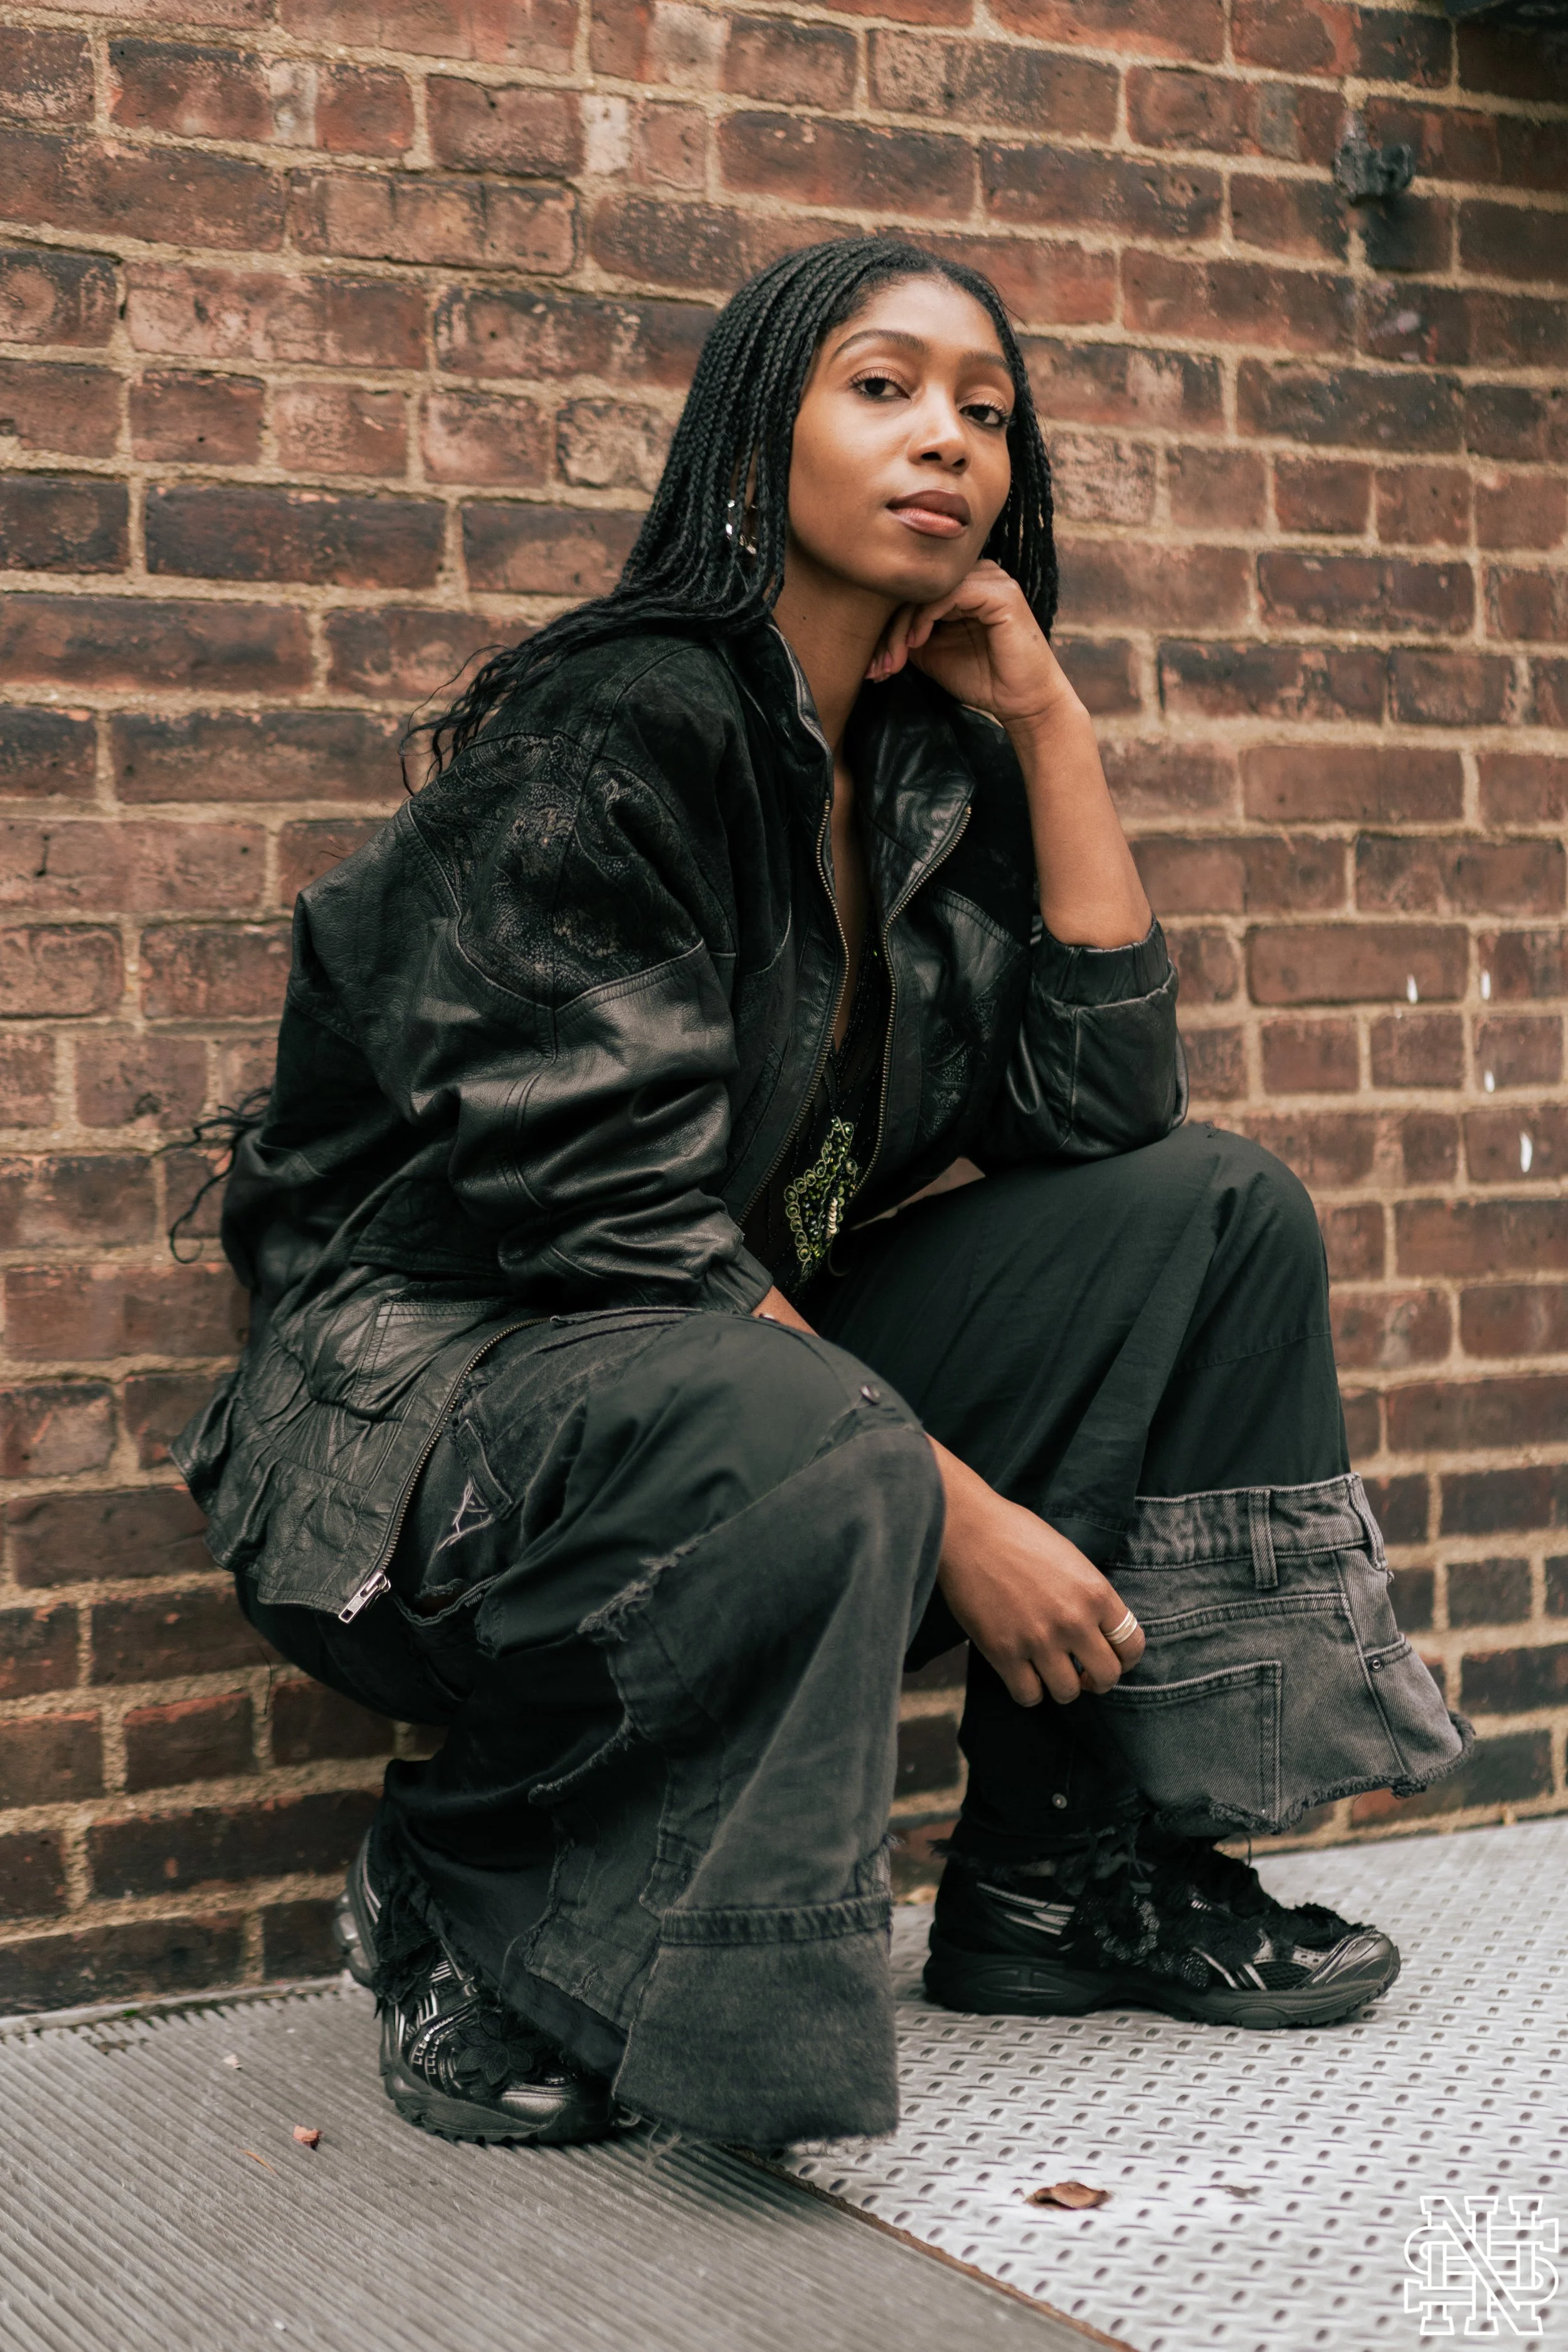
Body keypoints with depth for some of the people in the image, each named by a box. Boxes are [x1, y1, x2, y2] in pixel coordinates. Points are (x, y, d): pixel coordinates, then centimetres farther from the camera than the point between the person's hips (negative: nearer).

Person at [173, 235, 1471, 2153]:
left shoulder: (933, 764, 6)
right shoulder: (616, 732, -16)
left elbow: (1106, 1108, -3)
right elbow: (602, 1209, -23)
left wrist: (1047, 719, -6)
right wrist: (957, 1509, -23)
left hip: (754, 1345, 8)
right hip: (437, 1381, -8)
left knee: (1217, 1217, -3)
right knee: (806, 1454, -39)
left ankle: (1075, 1861, 2)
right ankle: (465, 1900, -10)